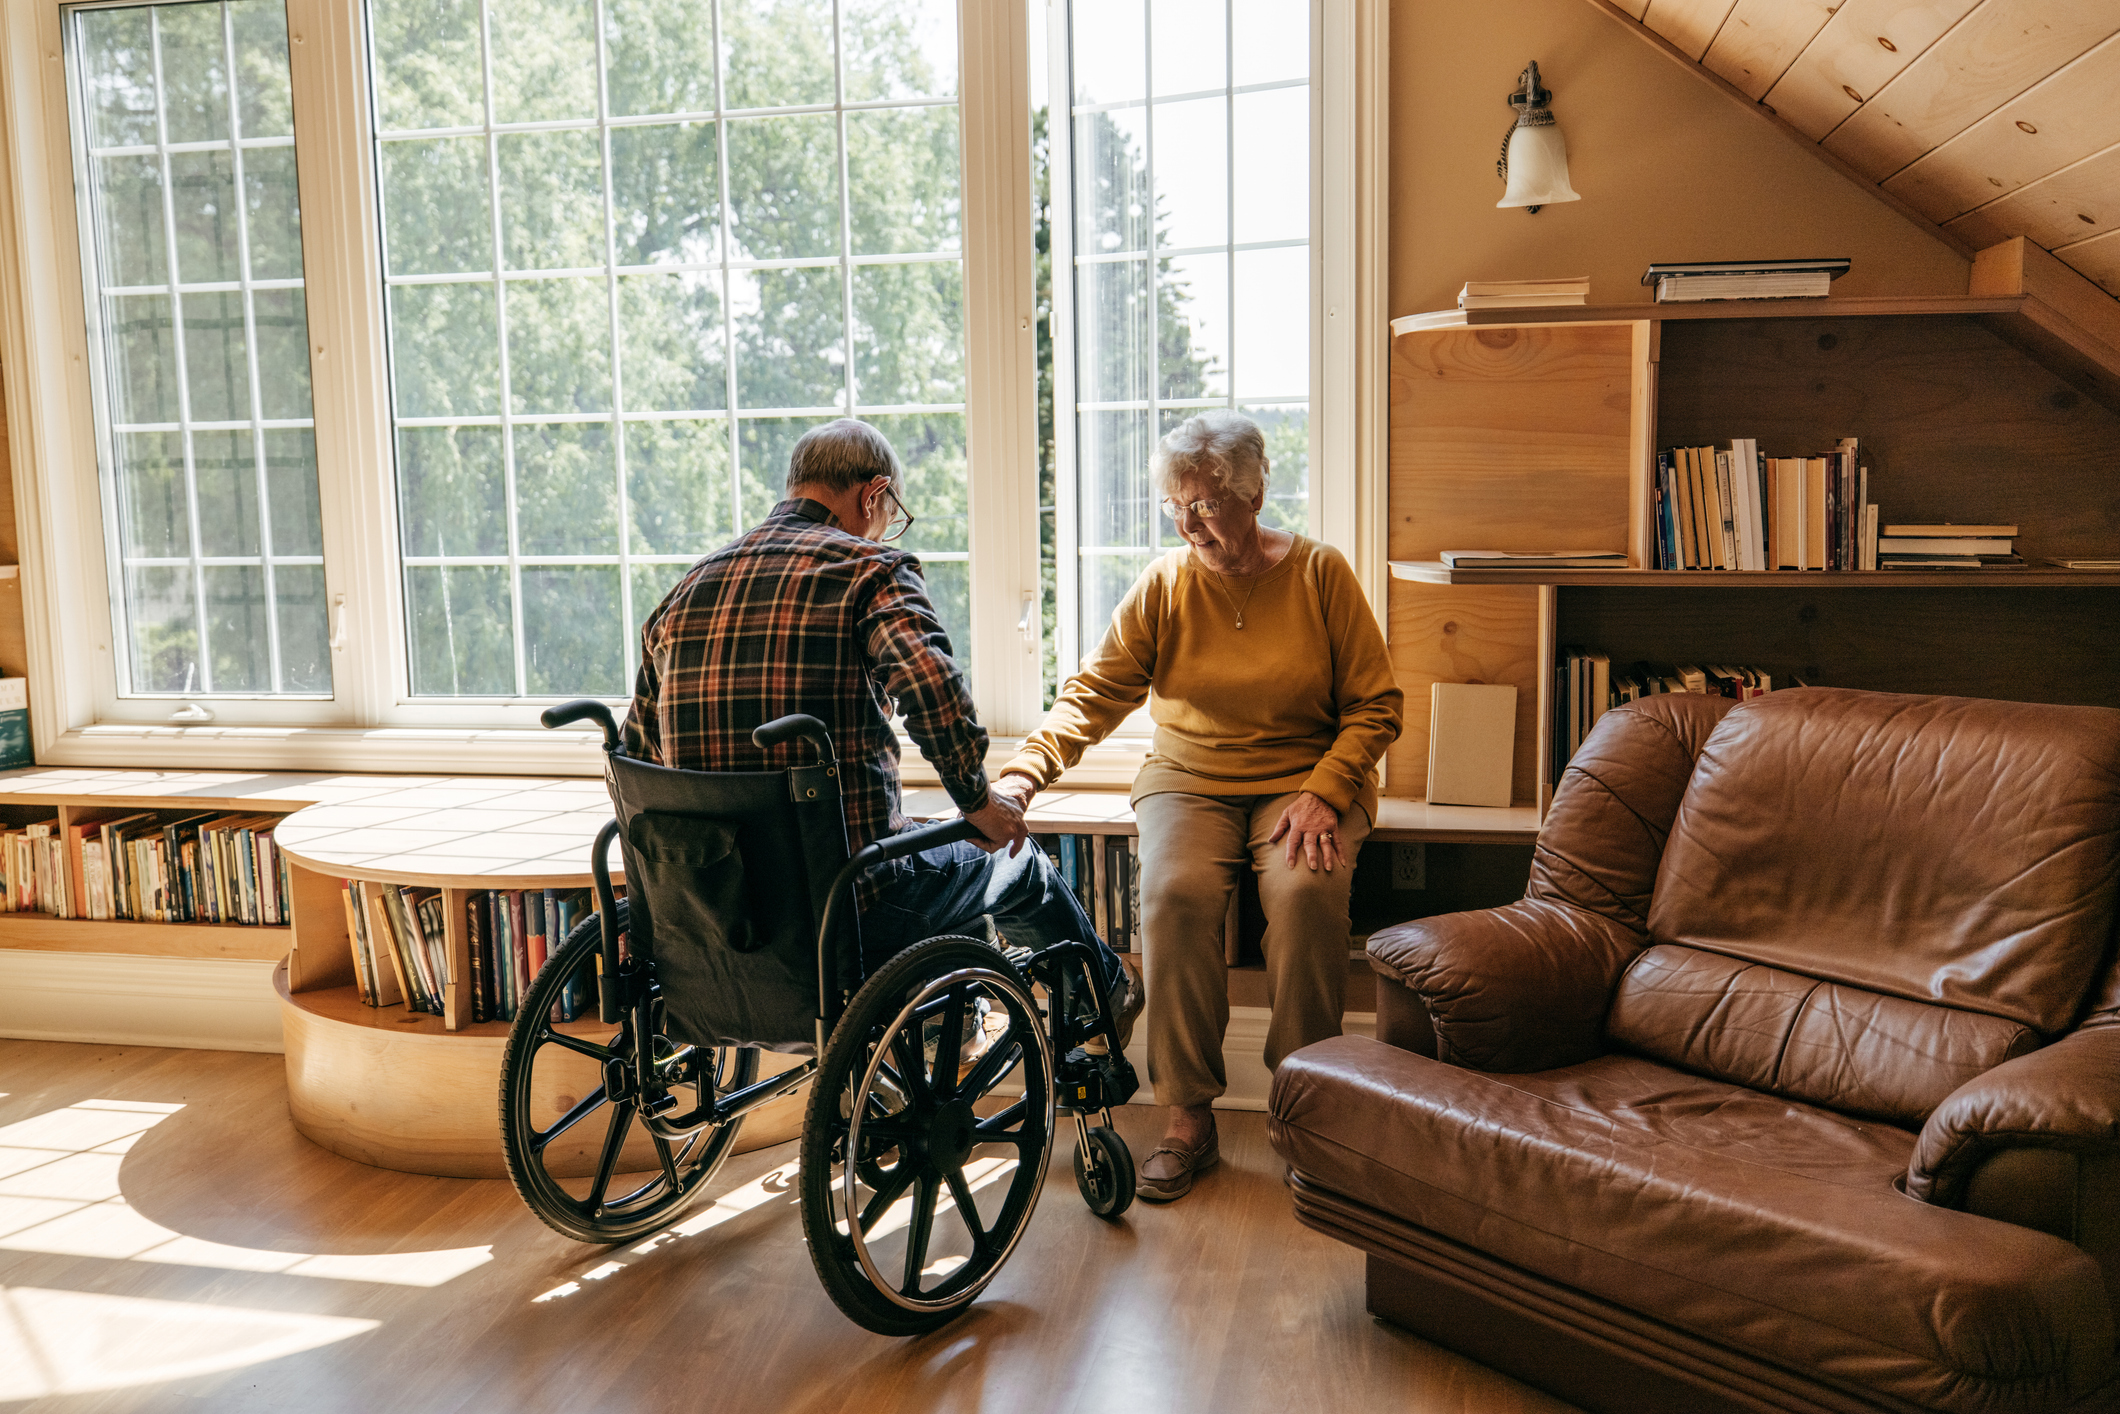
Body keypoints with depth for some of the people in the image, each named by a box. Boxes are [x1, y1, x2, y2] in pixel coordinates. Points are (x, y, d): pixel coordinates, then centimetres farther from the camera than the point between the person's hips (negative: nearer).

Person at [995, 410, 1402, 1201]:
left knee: (1307, 891, -32)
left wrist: (1322, 793, -16)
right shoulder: (1163, 586, 2)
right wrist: (1023, 773, -20)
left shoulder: (1319, 573, -2)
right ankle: (1188, 1120, -17)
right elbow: (1092, 695, -4)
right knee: (1173, 893, -30)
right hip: (1188, 780, 1)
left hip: (1306, 779, -1)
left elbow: (1375, 706, -1)